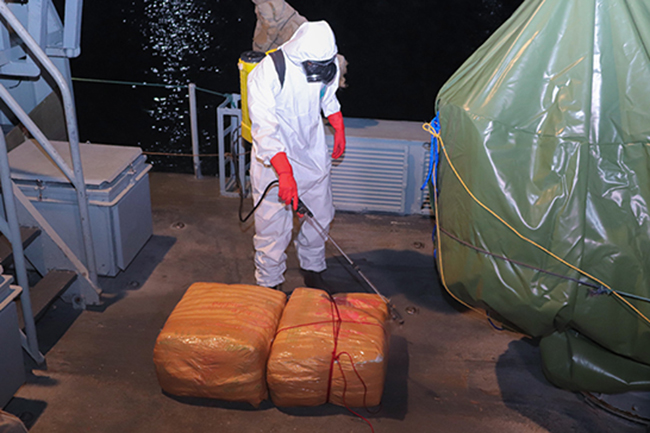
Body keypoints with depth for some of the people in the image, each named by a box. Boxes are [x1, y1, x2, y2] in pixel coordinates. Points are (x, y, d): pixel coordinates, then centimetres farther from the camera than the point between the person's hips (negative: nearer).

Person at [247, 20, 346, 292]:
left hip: (313, 153, 6)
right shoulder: (268, 73, -27)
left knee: (320, 217, 16)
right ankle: (269, 285, 20)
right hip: (274, 158, -5)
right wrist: (285, 173, -41)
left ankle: (312, 270, 40)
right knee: (274, 224, -1)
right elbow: (264, 128, -33)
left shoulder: (327, 63, -9)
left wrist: (339, 128, 19)